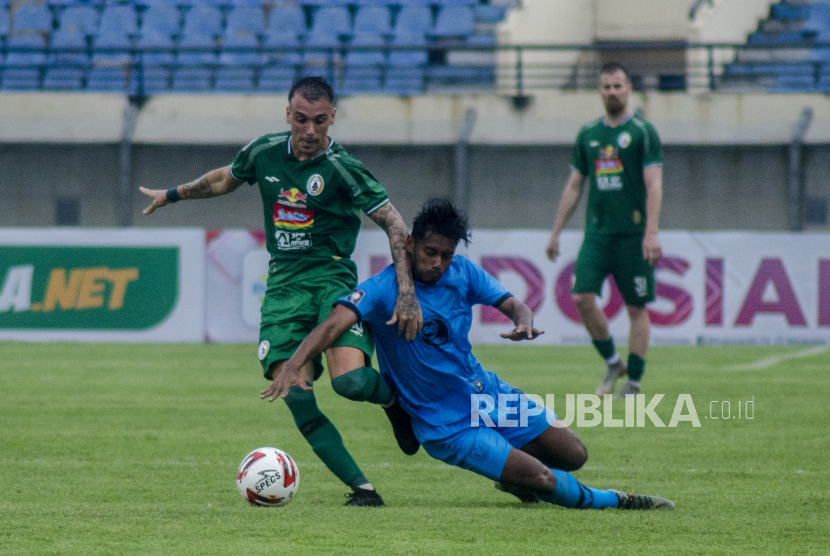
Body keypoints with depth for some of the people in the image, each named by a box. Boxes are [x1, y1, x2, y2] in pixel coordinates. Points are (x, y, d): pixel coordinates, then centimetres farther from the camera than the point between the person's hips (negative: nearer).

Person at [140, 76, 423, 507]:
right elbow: (225, 179, 28)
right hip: (283, 284, 4)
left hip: (332, 277, -4)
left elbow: (394, 225, -9)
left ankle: (394, 396, 11)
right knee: (296, 398, -15)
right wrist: (172, 195, 40)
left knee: (348, 380, -26)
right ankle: (361, 487, -10)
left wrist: (407, 293, -17)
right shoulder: (264, 153, 6)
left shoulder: (343, 170, -9)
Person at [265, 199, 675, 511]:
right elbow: (336, 322, -33)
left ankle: (514, 474, 33)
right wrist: (294, 366, -50)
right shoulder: (384, 289, -21)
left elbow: (511, 303, -2)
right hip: (448, 426, -7)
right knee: (543, 481, -16)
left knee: (573, 456, 6)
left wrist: (523, 321, -27)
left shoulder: (462, 273, -2)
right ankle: (612, 501, 11)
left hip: (488, 391, 7)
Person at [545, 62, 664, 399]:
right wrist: (556, 233, 15)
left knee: (637, 308, -1)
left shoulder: (642, 132, -2)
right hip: (597, 232, 4)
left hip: (632, 233, -4)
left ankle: (634, 382, 7)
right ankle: (612, 363, 9)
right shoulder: (588, 134, 12)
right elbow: (574, 186, 18)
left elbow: (654, 185, -9)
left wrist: (651, 233, -18)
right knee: (582, 296, -10)